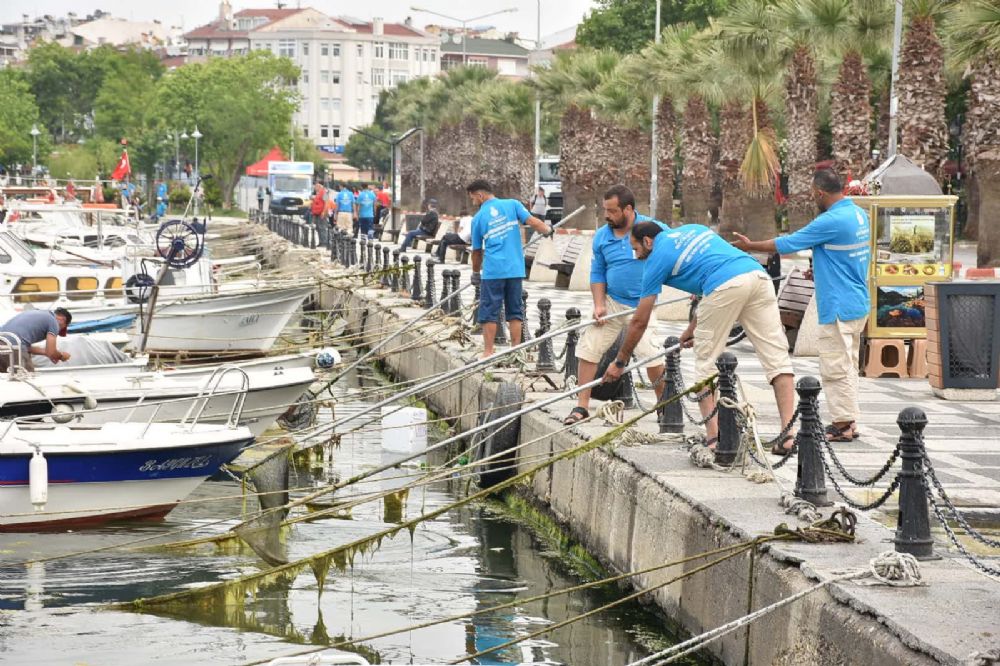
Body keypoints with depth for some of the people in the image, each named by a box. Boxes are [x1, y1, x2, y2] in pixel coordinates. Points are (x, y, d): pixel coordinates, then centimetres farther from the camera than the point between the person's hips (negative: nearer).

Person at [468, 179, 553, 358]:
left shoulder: (478, 218, 4)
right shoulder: (512, 205, 5)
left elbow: (477, 251, 12)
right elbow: (532, 221, -6)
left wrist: (476, 273, 27)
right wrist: (547, 230, 14)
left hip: (493, 271, -2)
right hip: (515, 269, 2)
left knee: (489, 313, 3)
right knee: (515, 312, 10)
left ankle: (488, 353, 0)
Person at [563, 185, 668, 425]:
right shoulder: (602, 236, 3)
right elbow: (597, 273, 9)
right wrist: (599, 305, -3)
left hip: (641, 305, -4)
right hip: (611, 302, 4)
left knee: (650, 353, -16)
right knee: (588, 348, -1)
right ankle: (582, 406, 8)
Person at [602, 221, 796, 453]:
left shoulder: (657, 258, 16)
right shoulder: (693, 229, 34)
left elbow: (639, 321, 20)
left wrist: (620, 362, 32)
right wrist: (693, 328, 45)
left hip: (726, 286, -6)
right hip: (758, 273, 6)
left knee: (706, 362, 10)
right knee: (777, 357, 3)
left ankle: (713, 437, 3)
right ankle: (789, 432, -7)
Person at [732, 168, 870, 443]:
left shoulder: (831, 221, -20)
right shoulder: (860, 215, 8)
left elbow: (787, 244, -13)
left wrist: (750, 246, -2)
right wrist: (821, 268, 28)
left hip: (838, 308, -10)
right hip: (858, 304, 10)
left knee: (836, 368, -4)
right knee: (847, 365, 15)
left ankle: (842, 424, -2)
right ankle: (848, 423, 19)